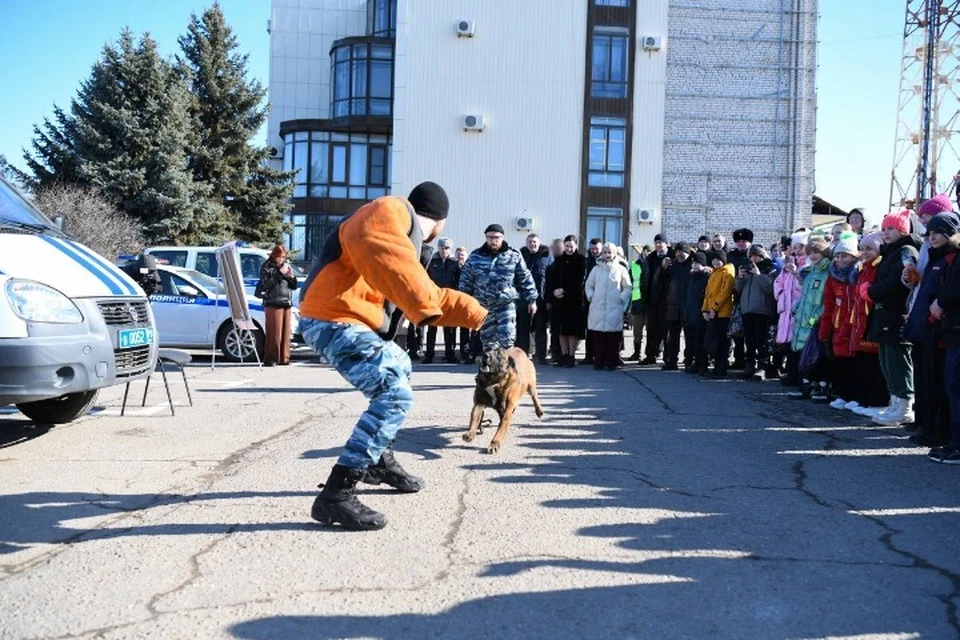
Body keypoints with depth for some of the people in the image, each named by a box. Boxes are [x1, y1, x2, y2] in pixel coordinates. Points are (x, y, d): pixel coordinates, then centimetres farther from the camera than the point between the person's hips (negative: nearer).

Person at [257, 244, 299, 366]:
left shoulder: (286, 265, 17)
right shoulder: (266, 267, 2)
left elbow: (294, 286, 16)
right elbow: (266, 283, -13)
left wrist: (291, 276, -3)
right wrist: (280, 273, -15)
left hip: (286, 303, 5)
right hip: (273, 303, -5)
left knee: (286, 332, 4)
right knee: (273, 332, -9)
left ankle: (283, 358, 9)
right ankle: (270, 358, -7)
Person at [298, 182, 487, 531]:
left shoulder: (406, 236, 23)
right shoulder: (390, 212, -9)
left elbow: (429, 295, 33)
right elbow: (379, 252, -33)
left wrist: (478, 315, 34)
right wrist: (424, 304, -37)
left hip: (349, 322, 11)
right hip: (334, 321, -11)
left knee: (399, 367, 32)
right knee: (395, 395, -22)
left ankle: (379, 460, 40)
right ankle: (335, 495, -23)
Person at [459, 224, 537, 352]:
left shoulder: (514, 255, 0)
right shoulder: (475, 256, 4)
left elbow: (525, 279, 4)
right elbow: (466, 280, 9)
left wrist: (531, 299, 2)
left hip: (506, 303, -2)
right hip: (483, 305, 2)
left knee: (507, 338, -12)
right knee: (487, 339, 9)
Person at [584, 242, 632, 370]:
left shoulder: (621, 269, 6)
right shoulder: (596, 269, 10)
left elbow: (627, 288, 10)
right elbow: (588, 286, 17)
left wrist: (621, 299, -1)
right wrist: (591, 297, 3)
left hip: (615, 309, -1)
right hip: (597, 308, 1)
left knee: (613, 338, -3)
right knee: (598, 337, 0)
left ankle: (612, 362, 1)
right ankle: (598, 362, 5)